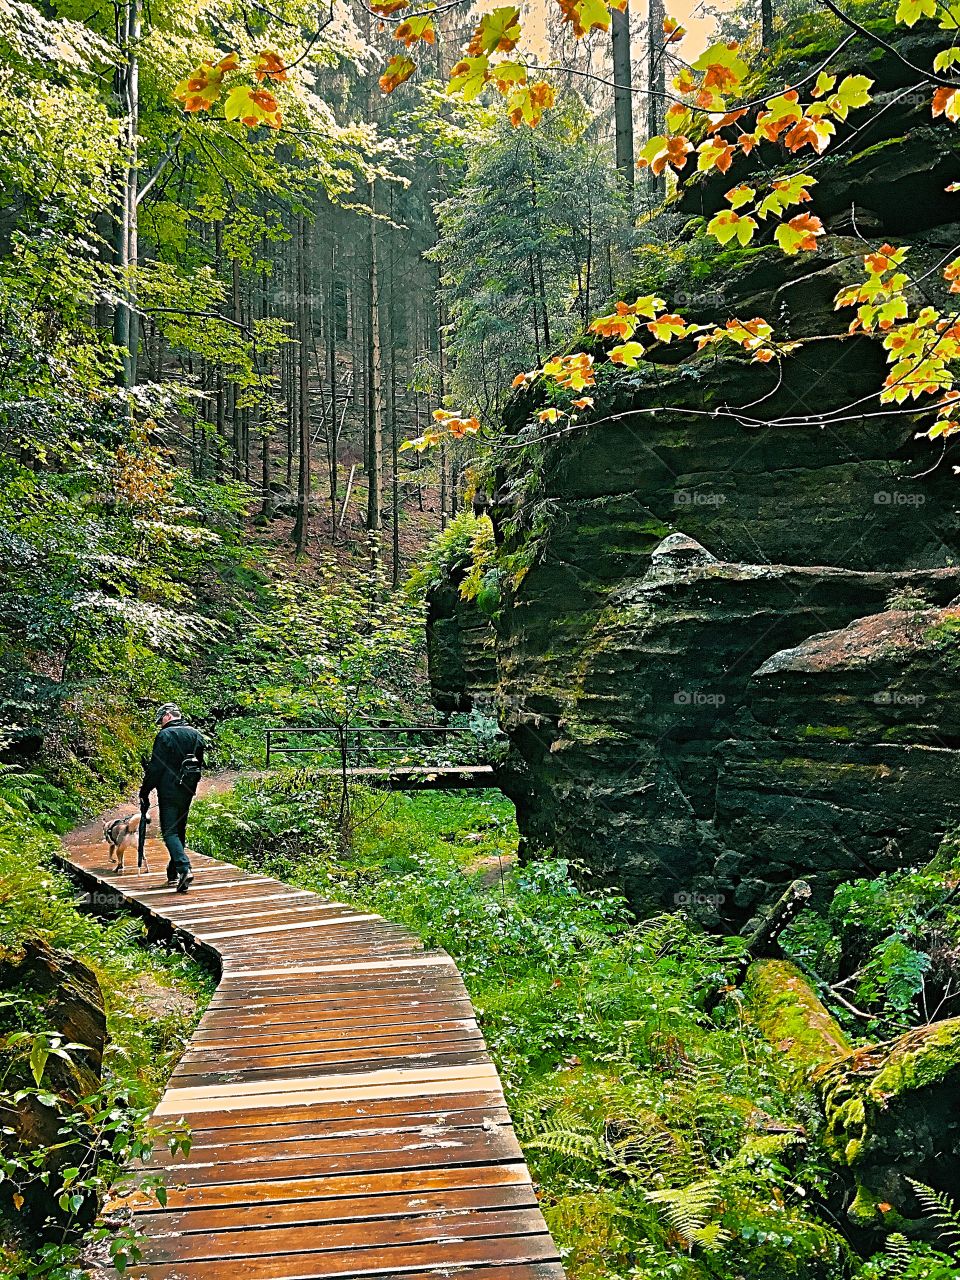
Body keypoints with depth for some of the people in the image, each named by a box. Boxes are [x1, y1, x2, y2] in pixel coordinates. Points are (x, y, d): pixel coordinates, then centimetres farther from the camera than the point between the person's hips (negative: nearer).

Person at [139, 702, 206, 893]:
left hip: (169, 791, -6)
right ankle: (173, 874, 22)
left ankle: (185, 868, -22)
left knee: (170, 832, -5)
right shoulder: (196, 735, 9)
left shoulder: (165, 735, -11)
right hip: (188, 791, 7)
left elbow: (155, 768, -13)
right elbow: (199, 765, 16)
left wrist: (144, 792, -5)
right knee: (180, 831, 15)